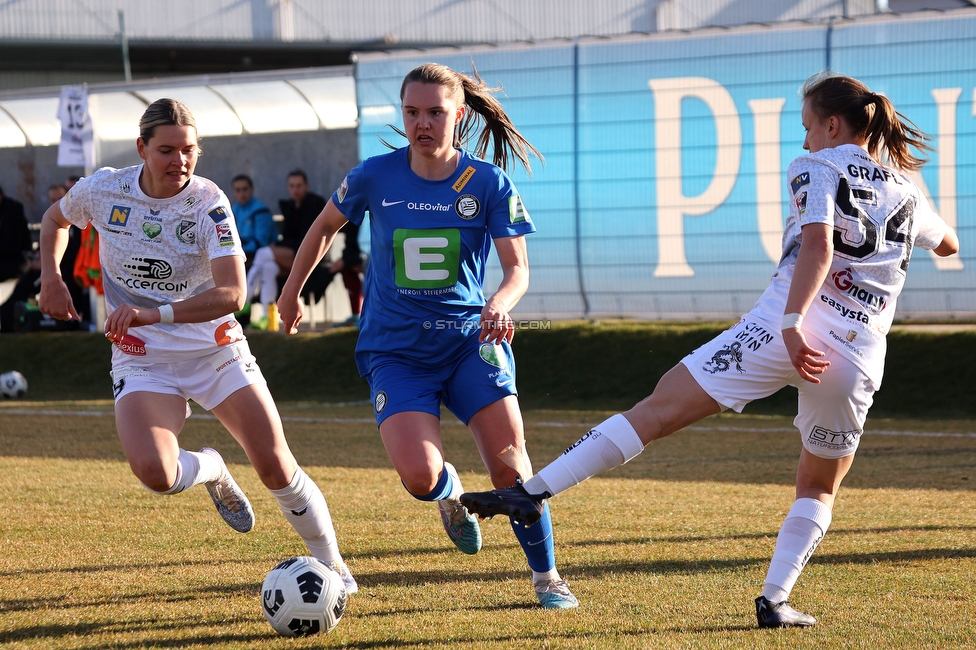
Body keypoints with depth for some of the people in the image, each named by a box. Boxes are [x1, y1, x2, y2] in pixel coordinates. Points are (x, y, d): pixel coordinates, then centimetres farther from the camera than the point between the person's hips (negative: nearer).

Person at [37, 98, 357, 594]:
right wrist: (51, 279, 2)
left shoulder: (208, 203, -15)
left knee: (277, 469, -7)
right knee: (153, 472, -26)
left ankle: (332, 565, 17)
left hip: (215, 349, -1)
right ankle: (211, 471, 11)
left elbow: (231, 294, -27)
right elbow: (55, 219, 18)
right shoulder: (102, 190, -7)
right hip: (142, 361, 1)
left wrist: (155, 314, -38)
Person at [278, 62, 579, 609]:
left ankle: (548, 578, 9)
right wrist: (292, 292, 23)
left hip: (471, 339, 0)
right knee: (419, 476, -20)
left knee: (509, 464, -14)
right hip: (396, 351, 0)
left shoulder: (489, 184, -6)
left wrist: (501, 302, -32)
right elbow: (325, 227, 15)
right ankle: (450, 491, 19)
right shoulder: (375, 178, -4)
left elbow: (517, 267, -10)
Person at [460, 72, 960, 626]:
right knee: (819, 489, 23)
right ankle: (776, 599, 9)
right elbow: (949, 244, 43)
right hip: (859, 361, 4)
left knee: (658, 411, -5)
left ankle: (532, 492, -13)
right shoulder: (905, 190, 21)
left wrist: (792, 323, -23)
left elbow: (818, 246, -13)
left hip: (779, 331, -4)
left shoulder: (820, 168, 6)